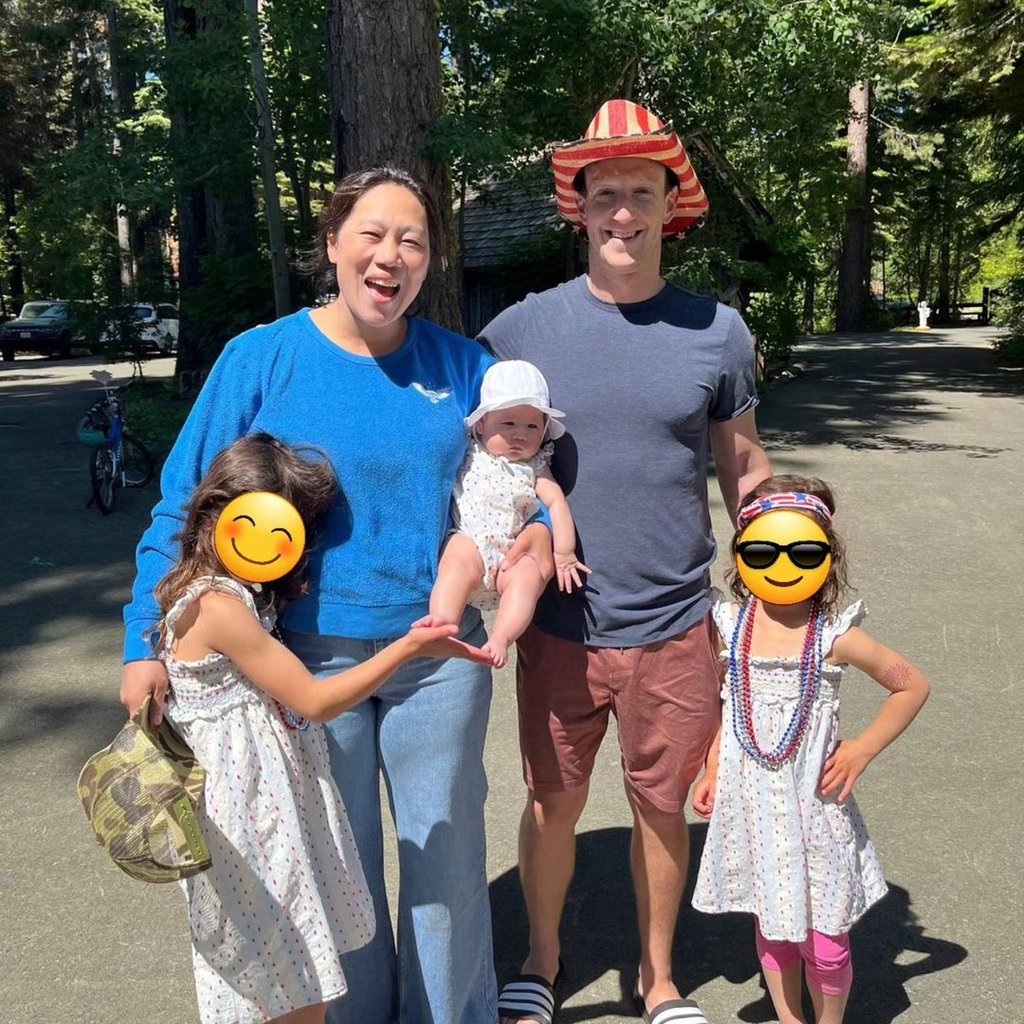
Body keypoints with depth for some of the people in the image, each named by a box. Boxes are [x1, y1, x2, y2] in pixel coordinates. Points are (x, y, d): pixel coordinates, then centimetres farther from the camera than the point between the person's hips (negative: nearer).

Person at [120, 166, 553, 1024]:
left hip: (440, 655, 2)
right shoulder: (262, 359, -7)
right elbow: (186, 507, -6)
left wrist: (540, 526, -11)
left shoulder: (463, 366, -1)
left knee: (447, 849, 15)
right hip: (309, 658, -1)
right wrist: (148, 642, -11)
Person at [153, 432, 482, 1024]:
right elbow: (315, 701, -18)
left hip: (280, 810, 9)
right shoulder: (219, 606, -21)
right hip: (252, 828, -9)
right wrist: (407, 649, -17)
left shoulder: (249, 596, 8)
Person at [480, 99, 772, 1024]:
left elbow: (744, 470, 8)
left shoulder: (717, 332, -1)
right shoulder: (522, 330, -4)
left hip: (675, 628, 1)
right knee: (552, 803, 14)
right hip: (559, 627, 0)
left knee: (661, 808, 15)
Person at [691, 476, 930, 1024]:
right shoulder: (729, 625, -3)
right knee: (771, 927, 16)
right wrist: (712, 770, 4)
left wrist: (862, 750, -4)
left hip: (814, 802, -2)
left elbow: (912, 685, 2)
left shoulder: (835, 636, -10)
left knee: (824, 940, 5)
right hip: (750, 804, 2)